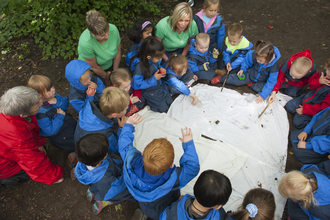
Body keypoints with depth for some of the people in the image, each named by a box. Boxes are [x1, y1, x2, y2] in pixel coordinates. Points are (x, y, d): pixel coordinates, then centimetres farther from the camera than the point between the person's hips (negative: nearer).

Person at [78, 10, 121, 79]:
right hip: (90, 70, -2)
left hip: (109, 65, 3)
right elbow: (94, 66, -24)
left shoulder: (113, 29, -30)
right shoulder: (85, 42, -41)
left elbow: (118, 51, -12)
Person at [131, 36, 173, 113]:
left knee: (169, 102, 16)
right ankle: (144, 100, 21)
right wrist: (154, 79, -27)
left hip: (160, 85, 7)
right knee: (163, 108, 0)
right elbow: (136, 85, -29)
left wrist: (161, 68, -14)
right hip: (150, 91, -7)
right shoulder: (140, 67, -34)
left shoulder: (155, 59, -13)